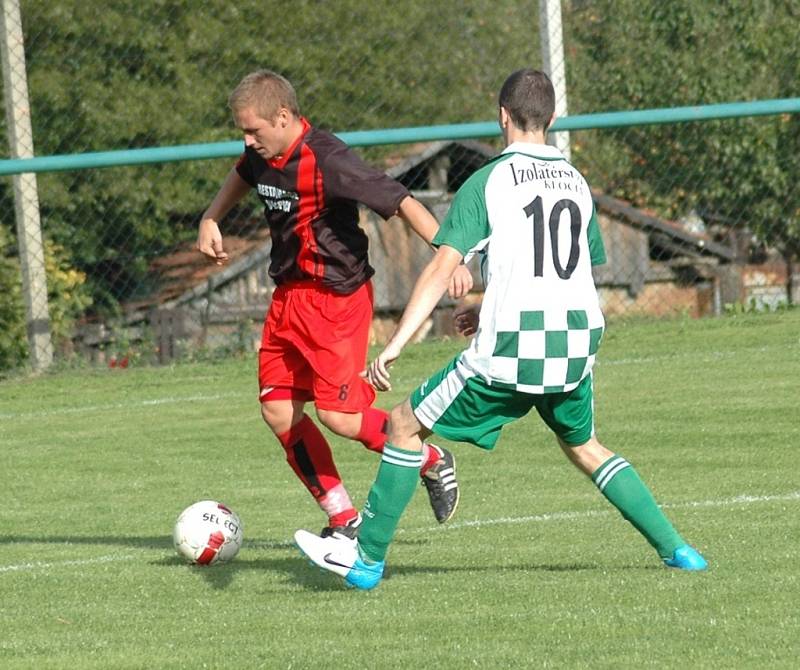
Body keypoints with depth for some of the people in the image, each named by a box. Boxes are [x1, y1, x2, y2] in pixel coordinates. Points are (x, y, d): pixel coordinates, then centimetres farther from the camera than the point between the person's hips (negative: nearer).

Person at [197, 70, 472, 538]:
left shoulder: (326, 160, -23)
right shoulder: (264, 155, 3)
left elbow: (401, 202, -25)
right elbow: (242, 176, 30)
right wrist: (211, 220, 17)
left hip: (336, 299, -8)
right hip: (288, 297, 8)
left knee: (337, 414, -13)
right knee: (278, 412, 3)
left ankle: (434, 464, 11)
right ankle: (344, 519, 11)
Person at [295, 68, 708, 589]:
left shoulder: (488, 182, -3)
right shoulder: (578, 183, 14)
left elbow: (443, 267, -11)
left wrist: (395, 345, -14)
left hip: (508, 351, -5)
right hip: (575, 345, 5)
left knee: (406, 427, 9)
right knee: (583, 446, 28)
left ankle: (368, 559, 8)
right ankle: (676, 549, 19)